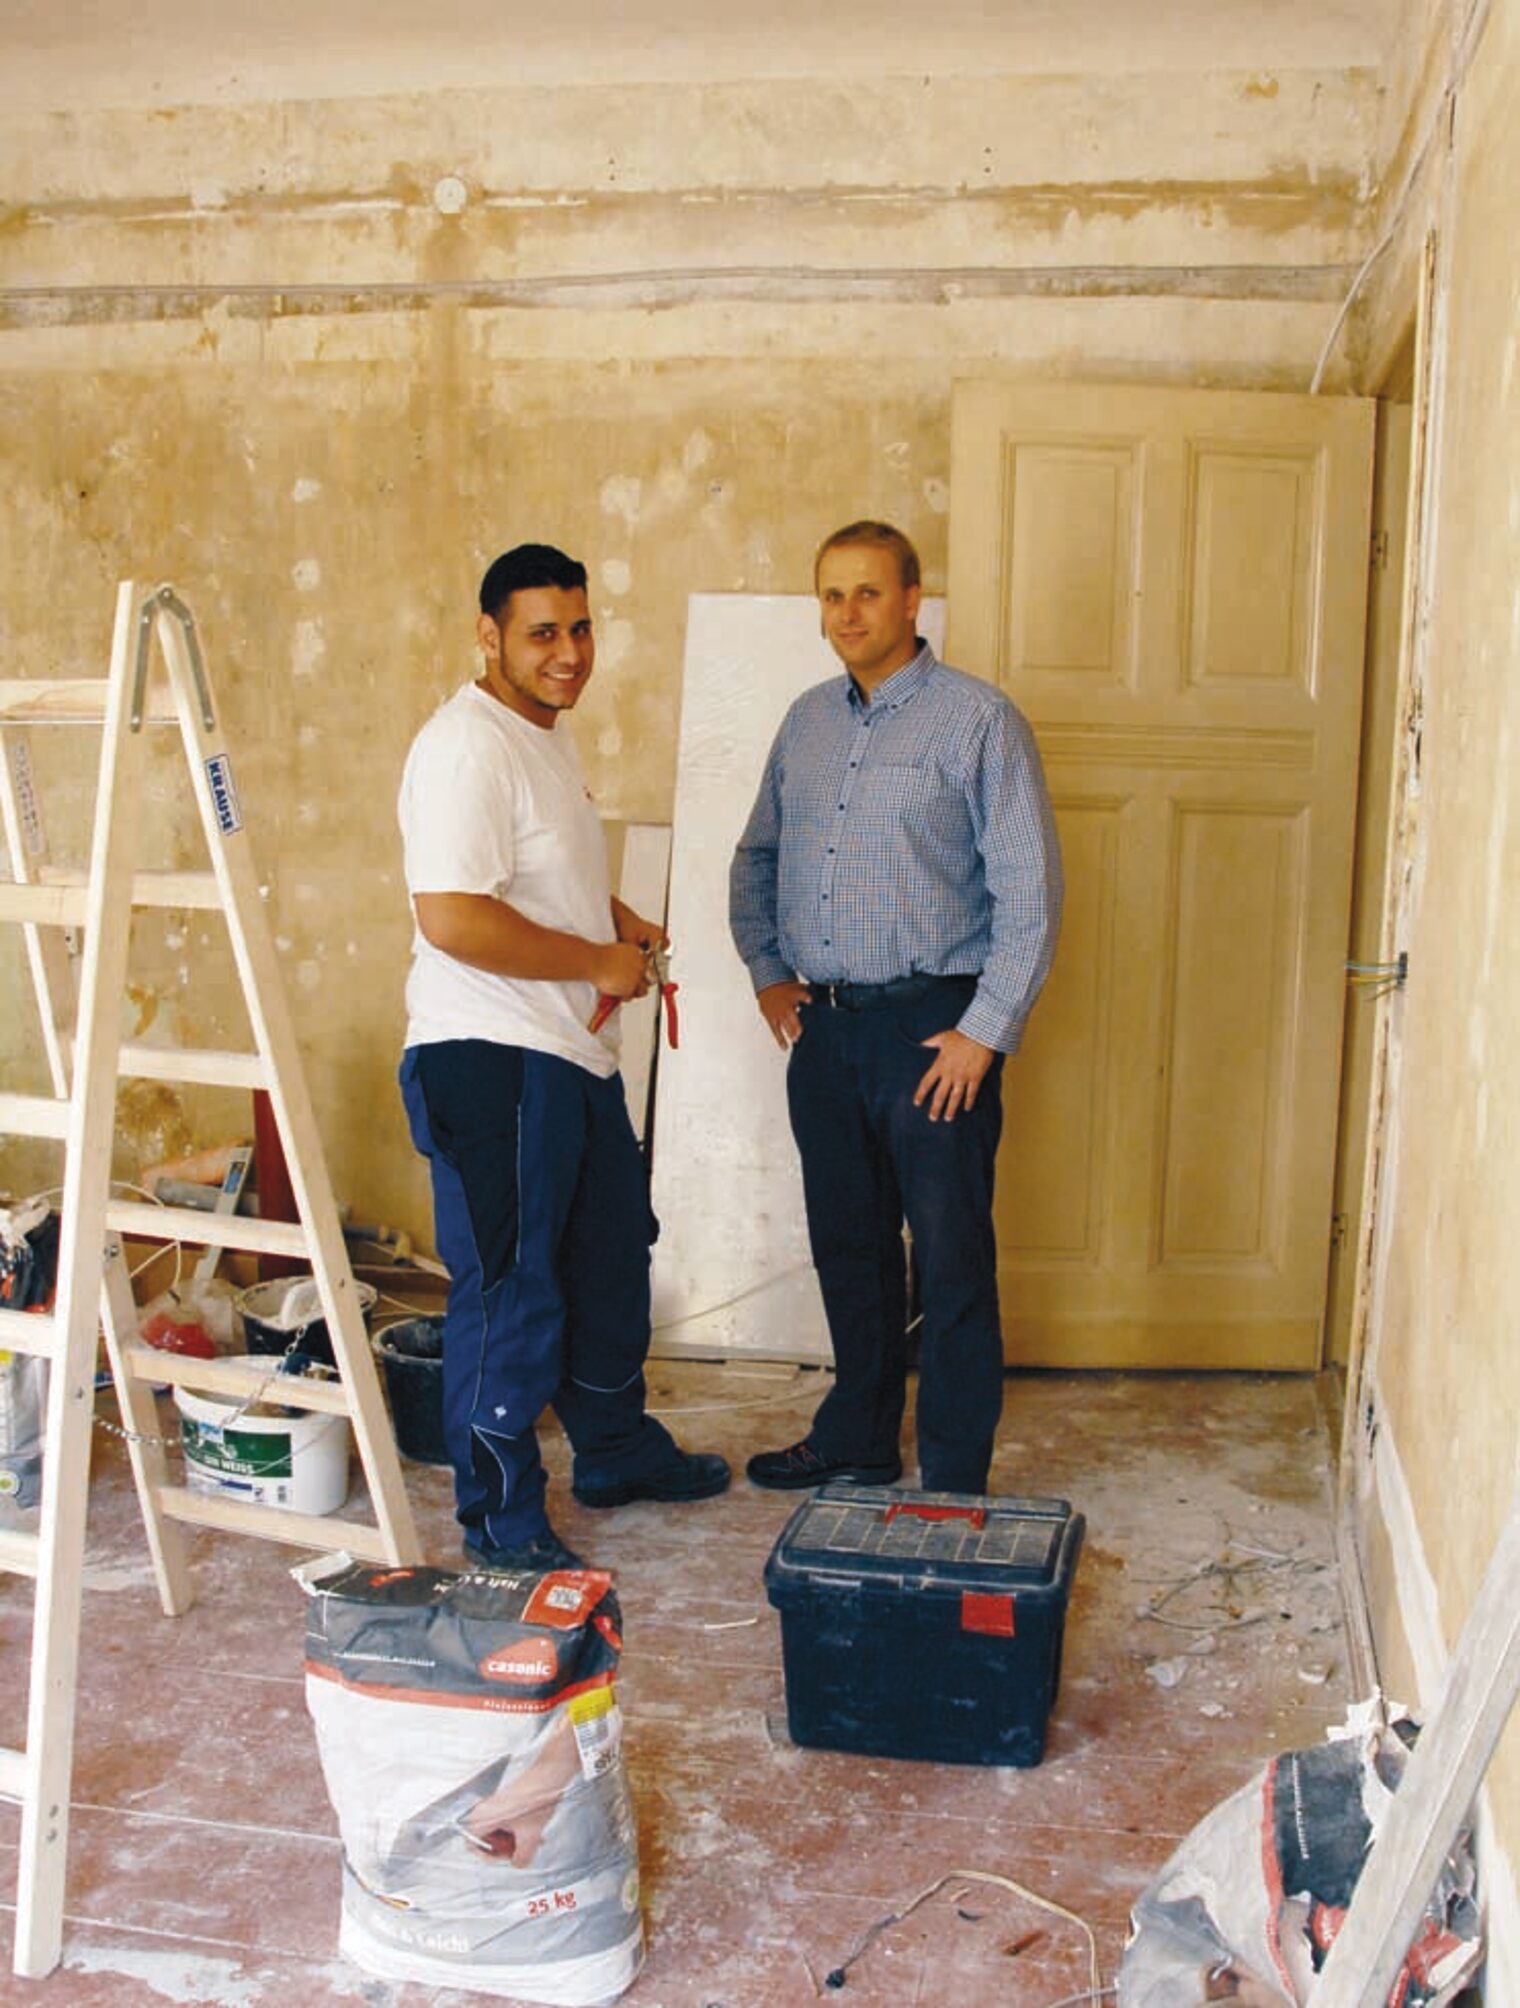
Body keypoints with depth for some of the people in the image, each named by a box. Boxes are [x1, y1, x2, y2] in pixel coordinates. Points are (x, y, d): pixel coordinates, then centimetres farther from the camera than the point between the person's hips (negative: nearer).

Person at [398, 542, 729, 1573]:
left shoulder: (549, 735, 14)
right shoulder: (467, 745, -18)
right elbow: (451, 916, -29)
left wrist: (619, 917, 10)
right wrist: (598, 961, -19)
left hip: (575, 1055, 11)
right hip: (492, 1061, -10)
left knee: (612, 1257, 22)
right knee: (509, 1292, 0)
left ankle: (618, 1449, 41)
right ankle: (503, 1522, 15)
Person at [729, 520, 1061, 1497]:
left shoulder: (979, 719, -8)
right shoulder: (808, 720, 11)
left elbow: (1030, 891, -12)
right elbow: (756, 858, 22)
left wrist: (984, 1033, -15)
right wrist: (767, 969, 10)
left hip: (931, 1029, -6)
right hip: (823, 1025, 6)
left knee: (952, 1261, 1)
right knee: (848, 1247, 16)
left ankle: (954, 1482, 13)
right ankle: (858, 1439, 32)